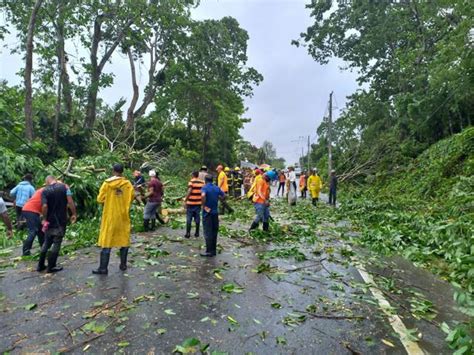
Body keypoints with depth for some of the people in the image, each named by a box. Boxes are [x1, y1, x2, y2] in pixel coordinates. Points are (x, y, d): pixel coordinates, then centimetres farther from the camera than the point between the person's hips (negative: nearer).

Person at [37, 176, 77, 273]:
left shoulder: (45, 191, -3)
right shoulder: (64, 187, -5)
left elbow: (44, 206, -15)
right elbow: (70, 202, -13)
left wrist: (44, 219, -2)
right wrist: (74, 214, -4)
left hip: (49, 221, 2)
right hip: (61, 221, -2)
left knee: (46, 243, 17)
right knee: (56, 243, 6)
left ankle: (40, 265, 25)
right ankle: (51, 267, 11)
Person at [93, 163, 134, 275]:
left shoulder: (107, 183, -7)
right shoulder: (128, 184, -4)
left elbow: (100, 199, -5)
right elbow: (131, 198, 0)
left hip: (110, 216, -1)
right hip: (123, 216, 2)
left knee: (106, 241, 5)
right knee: (124, 240, 12)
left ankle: (103, 268, 8)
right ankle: (123, 265, 19)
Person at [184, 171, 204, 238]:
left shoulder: (191, 182, -9)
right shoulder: (202, 182, 4)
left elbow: (189, 192, -18)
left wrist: (185, 200, -12)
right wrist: (203, 201, 15)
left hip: (191, 203, -4)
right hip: (198, 203, 4)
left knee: (189, 218, 5)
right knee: (197, 218, 12)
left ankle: (188, 233, 7)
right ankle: (197, 233, 18)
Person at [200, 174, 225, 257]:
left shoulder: (204, 187, -10)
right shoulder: (217, 188, 6)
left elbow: (203, 195, -30)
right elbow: (224, 196, 8)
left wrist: (204, 206, -21)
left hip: (207, 213, -5)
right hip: (215, 212, 5)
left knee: (208, 233, 1)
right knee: (214, 232, 13)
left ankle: (209, 251, 5)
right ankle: (214, 250, 20)